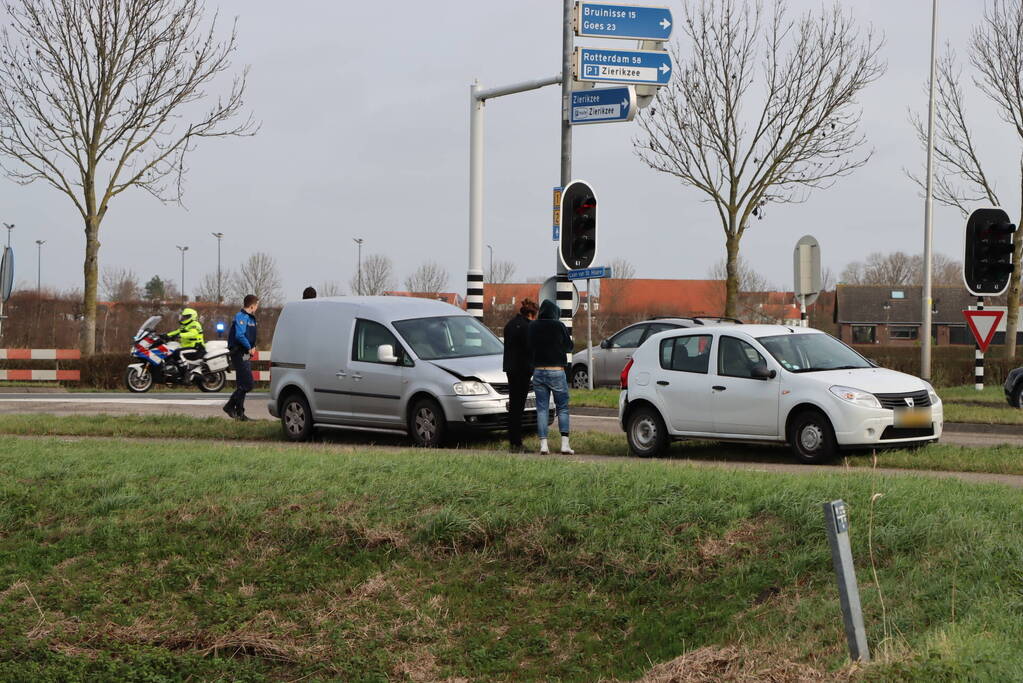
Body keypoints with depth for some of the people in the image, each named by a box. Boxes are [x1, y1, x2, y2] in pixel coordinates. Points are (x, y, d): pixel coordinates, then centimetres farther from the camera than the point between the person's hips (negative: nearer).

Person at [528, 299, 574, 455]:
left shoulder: (533, 326, 0)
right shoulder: (559, 326, -8)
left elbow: (529, 347, 8)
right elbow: (568, 347, 1)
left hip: (538, 371, 3)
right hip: (556, 371, -3)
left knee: (541, 409, 6)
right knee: (562, 408, 5)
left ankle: (543, 445, -1)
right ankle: (565, 444, -3)